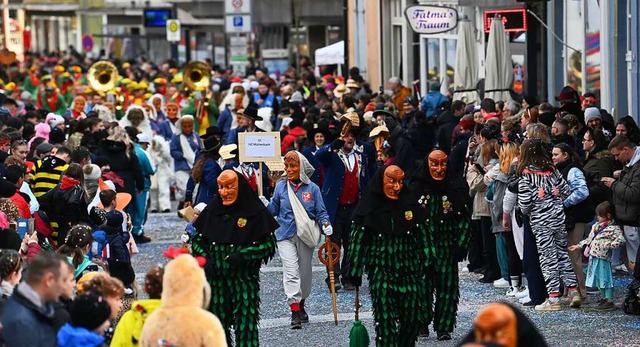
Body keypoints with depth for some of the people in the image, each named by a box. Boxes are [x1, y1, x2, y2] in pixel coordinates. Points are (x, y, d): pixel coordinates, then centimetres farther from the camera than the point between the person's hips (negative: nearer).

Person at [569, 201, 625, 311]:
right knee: (599, 280, 17)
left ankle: (609, 302, -1)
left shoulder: (614, 228, -10)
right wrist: (578, 246, 23)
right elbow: (589, 239, 25)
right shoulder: (596, 226, 16)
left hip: (603, 258, -9)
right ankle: (604, 298, 29)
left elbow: (620, 240, -21)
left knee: (605, 279, -6)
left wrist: (609, 245, -23)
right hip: (594, 257, 9)